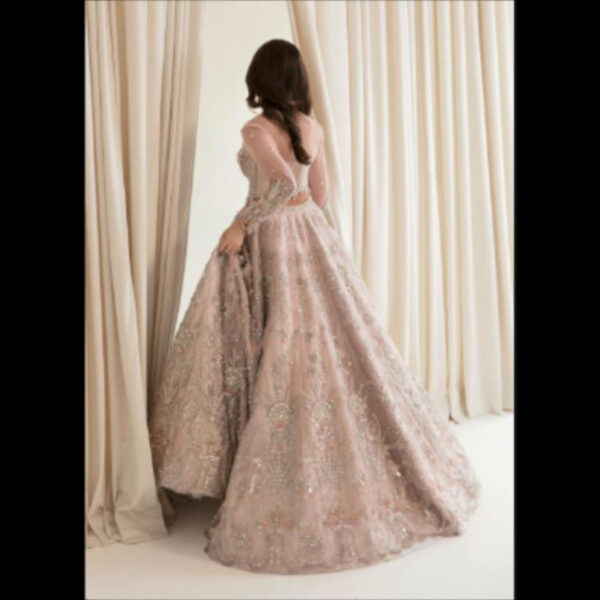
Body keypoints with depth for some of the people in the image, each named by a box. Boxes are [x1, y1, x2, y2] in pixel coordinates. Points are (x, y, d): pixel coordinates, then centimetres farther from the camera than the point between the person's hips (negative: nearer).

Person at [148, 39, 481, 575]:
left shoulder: (256, 129, -12)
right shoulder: (313, 127, 8)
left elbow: (285, 184, -26)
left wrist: (241, 225, -17)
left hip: (270, 244, -6)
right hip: (312, 238, 6)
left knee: (276, 354, -1)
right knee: (328, 344, 12)